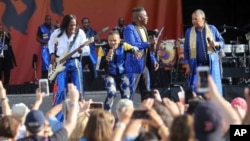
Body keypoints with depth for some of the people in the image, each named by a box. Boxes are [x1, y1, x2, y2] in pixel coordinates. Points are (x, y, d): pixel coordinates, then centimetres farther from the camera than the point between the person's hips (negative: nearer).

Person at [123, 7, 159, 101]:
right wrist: (148, 43, -22)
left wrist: (153, 60, 10)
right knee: (129, 93, -5)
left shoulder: (143, 29, 15)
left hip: (145, 66, 9)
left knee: (147, 93, 11)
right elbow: (131, 45, -25)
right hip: (134, 66, -9)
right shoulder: (129, 29, -12)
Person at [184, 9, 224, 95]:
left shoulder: (212, 29, 5)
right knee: (195, 89, -4)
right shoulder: (189, 31, 6)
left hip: (212, 64, 0)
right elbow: (186, 49, 7)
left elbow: (222, 42, 9)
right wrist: (188, 65, 2)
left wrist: (216, 44, -14)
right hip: (197, 65, 0)